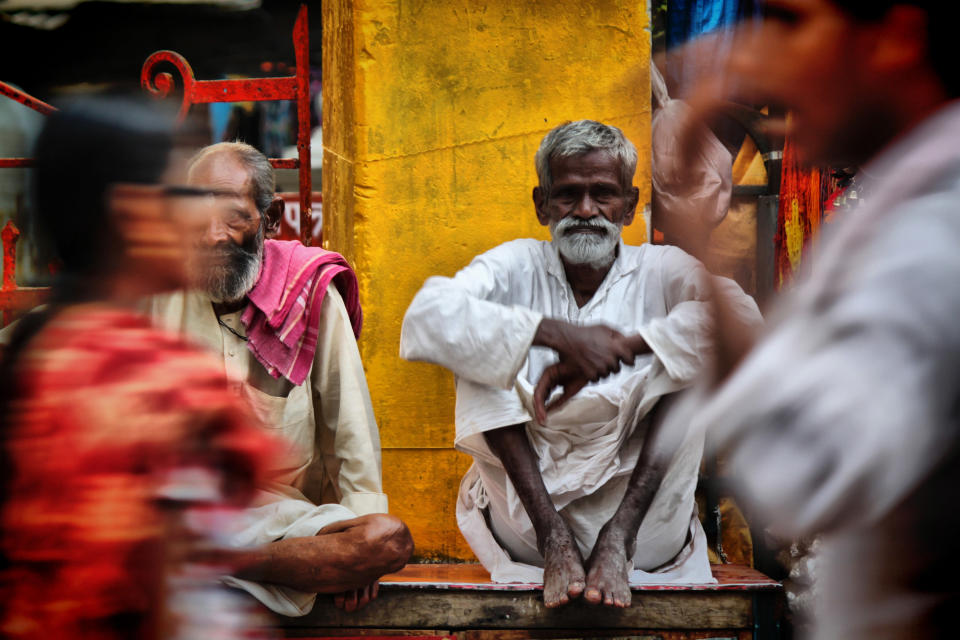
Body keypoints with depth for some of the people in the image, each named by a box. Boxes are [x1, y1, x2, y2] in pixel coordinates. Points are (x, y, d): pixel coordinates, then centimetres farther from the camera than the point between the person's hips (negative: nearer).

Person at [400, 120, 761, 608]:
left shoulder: (660, 271, 6)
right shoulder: (516, 267, 6)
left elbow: (742, 318, -17)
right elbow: (427, 317, -17)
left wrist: (622, 345, -23)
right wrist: (556, 333, -25)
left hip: (647, 529, 0)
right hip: (529, 517, 0)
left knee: (680, 352, -15)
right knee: (482, 350, -13)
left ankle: (619, 539, -28)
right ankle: (553, 537, -25)